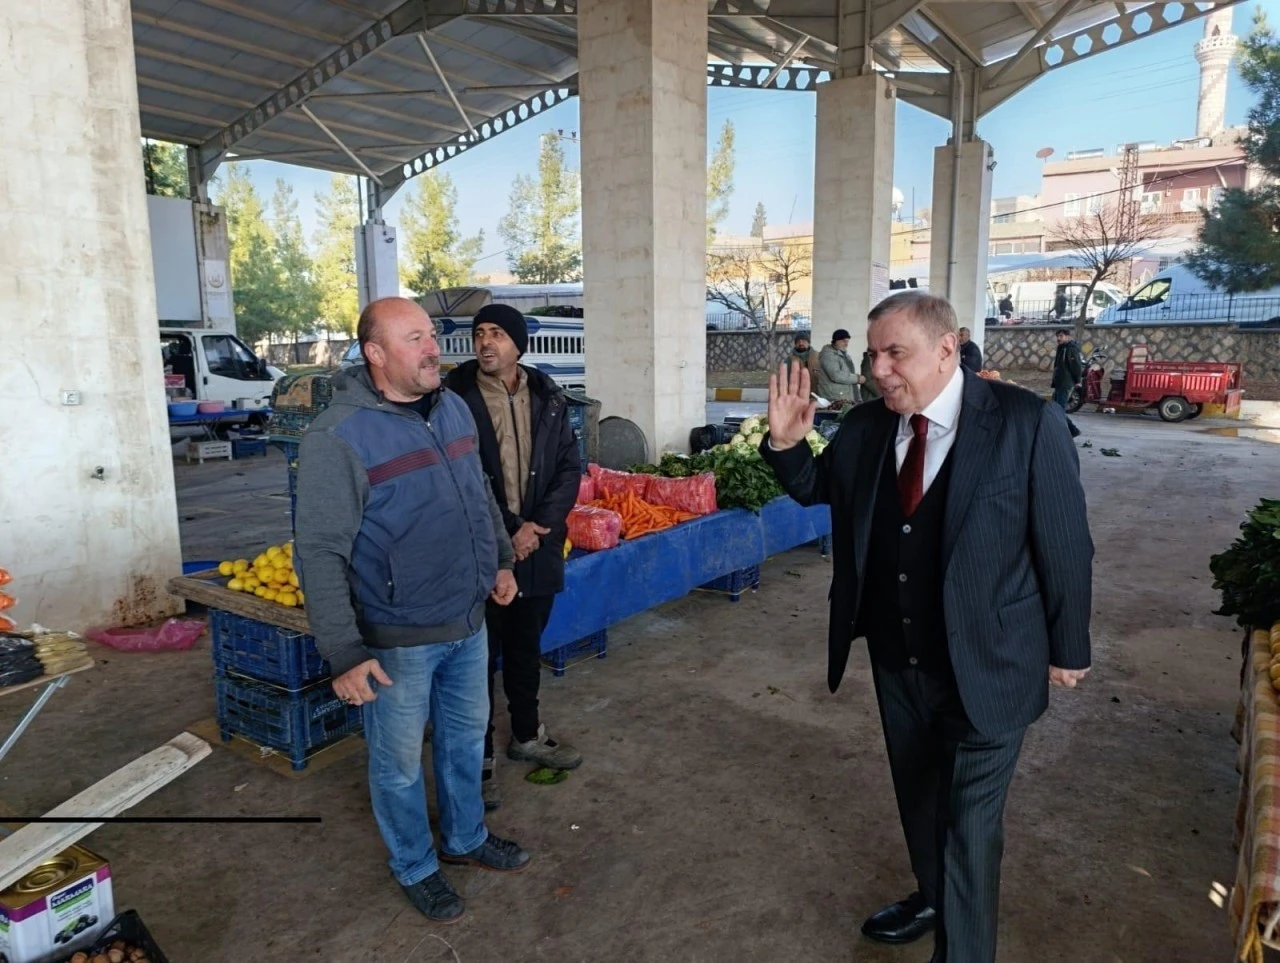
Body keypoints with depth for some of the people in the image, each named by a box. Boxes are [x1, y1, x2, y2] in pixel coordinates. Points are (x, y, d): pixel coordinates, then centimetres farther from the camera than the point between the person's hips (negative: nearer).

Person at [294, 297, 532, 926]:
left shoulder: (453, 407, 2)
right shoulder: (338, 436, -20)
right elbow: (320, 552, -19)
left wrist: (500, 559, 20)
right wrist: (344, 652, -20)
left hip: (468, 622, 7)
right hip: (397, 638, -6)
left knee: (466, 738, 23)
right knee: (400, 762, 14)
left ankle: (465, 839, 47)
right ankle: (415, 868, 39)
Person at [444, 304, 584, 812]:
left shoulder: (548, 397, 3)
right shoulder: (455, 397, -10)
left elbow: (570, 468, 3)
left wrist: (537, 526, -10)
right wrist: (504, 533, -13)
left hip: (538, 546, 4)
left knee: (527, 649, 20)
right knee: (480, 657, 7)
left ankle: (527, 735, 39)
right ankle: (479, 756, 24)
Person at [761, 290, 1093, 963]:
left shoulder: (1026, 422, -17)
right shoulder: (866, 427, -5)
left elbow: (1065, 544, -10)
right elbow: (815, 487, 12)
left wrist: (1067, 649, -3)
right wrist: (786, 443, -9)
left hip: (986, 664, -5)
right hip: (897, 659, 5)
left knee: (970, 819, 5)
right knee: (916, 796, 24)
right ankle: (932, 899, 51)